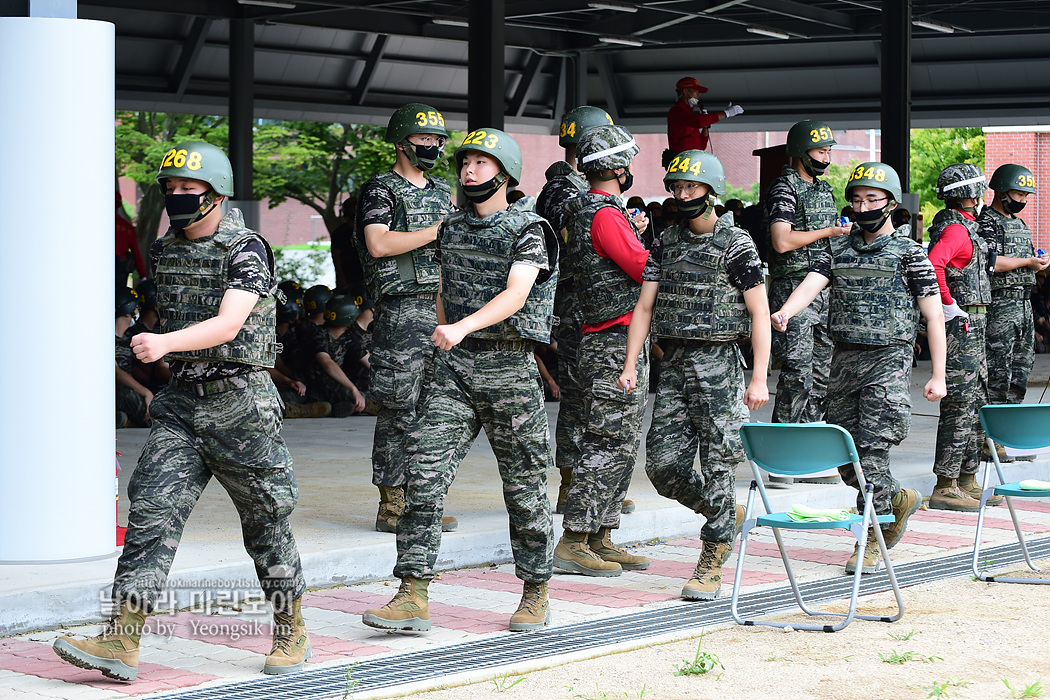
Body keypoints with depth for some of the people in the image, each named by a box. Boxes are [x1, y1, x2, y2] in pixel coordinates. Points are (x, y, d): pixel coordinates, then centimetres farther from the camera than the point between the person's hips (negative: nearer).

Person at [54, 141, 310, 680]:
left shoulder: (246, 250, -11)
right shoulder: (162, 252, 11)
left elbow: (228, 325, -25)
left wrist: (164, 344, -39)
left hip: (241, 403, -5)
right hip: (181, 401, 5)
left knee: (265, 520, 6)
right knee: (152, 509, -8)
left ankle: (291, 633, 24)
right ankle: (120, 642, -13)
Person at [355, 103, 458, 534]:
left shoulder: (442, 193, 20)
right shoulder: (380, 191, -3)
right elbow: (379, 243, -18)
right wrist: (437, 231, -14)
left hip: (443, 309, 7)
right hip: (402, 310, -7)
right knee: (399, 411, -7)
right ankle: (391, 507, -3)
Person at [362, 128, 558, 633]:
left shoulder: (528, 230, -5)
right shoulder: (451, 228, 13)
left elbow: (515, 294, -20)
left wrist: (462, 327, -34)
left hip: (510, 368, -4)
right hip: (454, 367, 4)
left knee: (524, 485, 5)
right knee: (425, 473, -9)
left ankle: (535, 592, 21)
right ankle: (413, 596, -10)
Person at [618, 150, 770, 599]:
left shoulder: (736, 245, -5)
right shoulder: (666, 243, 11)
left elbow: (760, 314, -7)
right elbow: (645, 306, 10)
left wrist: (759, 379, -13)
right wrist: (630, 366, 1)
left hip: (718, 364, -5)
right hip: (673, 364, 5)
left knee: (717, 467, -4)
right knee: (663, 465, 1)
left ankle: (710, 567, 5)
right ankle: (725, 517, 27)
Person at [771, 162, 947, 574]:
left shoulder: (910, 253, 0)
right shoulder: (838, 250, 12)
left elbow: (934, 316, -1)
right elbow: (812, 284, -5)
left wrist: (938, 376, -6)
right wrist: (785, 311, -28)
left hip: (888, 359, -5)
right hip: (844, 359, 5)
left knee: (872, 450, -11)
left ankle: (870, 542, -2)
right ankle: (898, 500, 33)